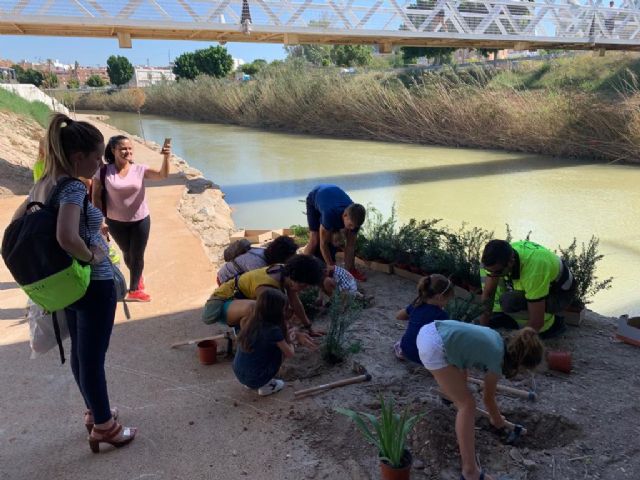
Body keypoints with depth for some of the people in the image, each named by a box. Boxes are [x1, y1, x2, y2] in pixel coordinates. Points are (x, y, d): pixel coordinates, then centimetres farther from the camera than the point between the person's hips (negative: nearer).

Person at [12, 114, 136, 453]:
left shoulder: (42, 185, 3)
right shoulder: (73, 188, -23)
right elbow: (66, 237, -38)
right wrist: (91, 256, -20)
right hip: (94, 284, -9)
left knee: (79, 352, 21)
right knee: (93, 357, 4)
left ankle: (94, 413, 39)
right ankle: (104, 428, 20)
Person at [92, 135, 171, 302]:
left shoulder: (140, 170, -12)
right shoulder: (104, 172, -13)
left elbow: (163, 175, -27)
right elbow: (96, 197, -5)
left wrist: (166, 158, -45)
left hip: (140, 220, 0)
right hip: (116, 222, 1)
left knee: (137, 255, 10)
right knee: (127, 254, 20)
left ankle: (134, 289, 28)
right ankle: (138, 278, 49)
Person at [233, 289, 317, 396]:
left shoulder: (251, 321, -1)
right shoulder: (273, 330, -21)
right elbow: (290, 353, -6)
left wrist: (298, 335, 19)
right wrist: (290, 341, 13)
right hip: (256, 378, -7)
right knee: (281, 348, 4)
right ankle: (266, 386, 7)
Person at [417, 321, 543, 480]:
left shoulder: (496, 338, 19)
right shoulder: (496, 359, 0)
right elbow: (488, 398, 17)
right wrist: (497, 419, 37)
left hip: (429, 330, 9)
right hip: (434, 348, -9)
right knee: (467, 404, 0)